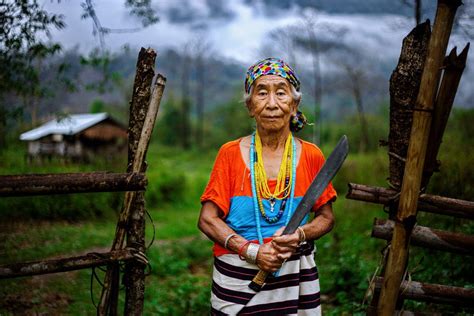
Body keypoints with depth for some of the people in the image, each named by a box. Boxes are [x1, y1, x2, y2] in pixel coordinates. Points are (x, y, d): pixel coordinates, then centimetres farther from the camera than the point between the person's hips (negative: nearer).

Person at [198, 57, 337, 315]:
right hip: (236, 278, -1)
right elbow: (207, 219, -6)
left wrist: (300, 235, -15)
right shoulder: (230, 153, -4)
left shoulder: (311, 156, -1)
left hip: (295, 279, 1)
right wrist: (252, 251, -17)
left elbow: (326, 217, 6)